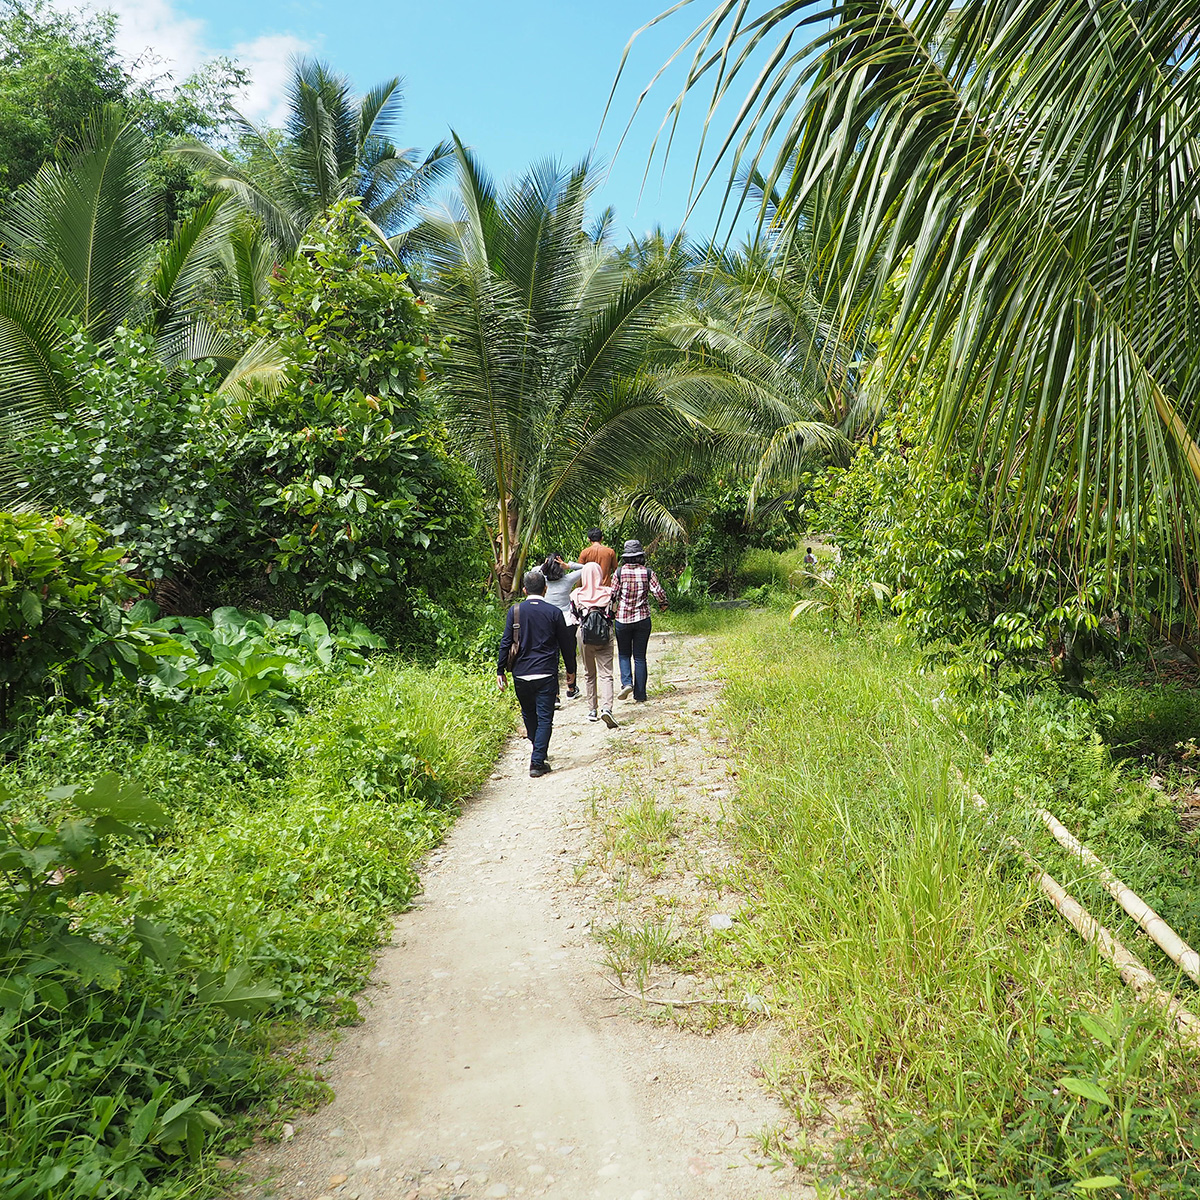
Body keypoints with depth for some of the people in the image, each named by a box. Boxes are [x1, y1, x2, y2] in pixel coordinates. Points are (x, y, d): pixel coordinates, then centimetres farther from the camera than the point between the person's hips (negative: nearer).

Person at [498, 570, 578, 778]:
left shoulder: (515, 611, -1)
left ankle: (538, 752, 36)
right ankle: (537, 763, -3)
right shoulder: (554, 612, -3)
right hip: (546, 675, -2)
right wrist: (571, 670, 16)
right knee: (544, 718, 3)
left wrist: (500, 671, 6)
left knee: (529, 715, 21)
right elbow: (566, 643, 3)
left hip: (521, 674, 2)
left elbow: (505, 642, -2)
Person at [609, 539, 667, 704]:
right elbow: (659, 592, -7)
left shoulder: (619, 572, -5)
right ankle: (640, 696, 7)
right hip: (642, 618, 1)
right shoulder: (647, 572, -3)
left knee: (624, 654, 16)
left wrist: (612, 612, 13)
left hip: (622, 619, -1)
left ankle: (626, 683, -7)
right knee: (640, 657, 8)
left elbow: (612, 595, -4)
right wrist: (663, 605, 13)